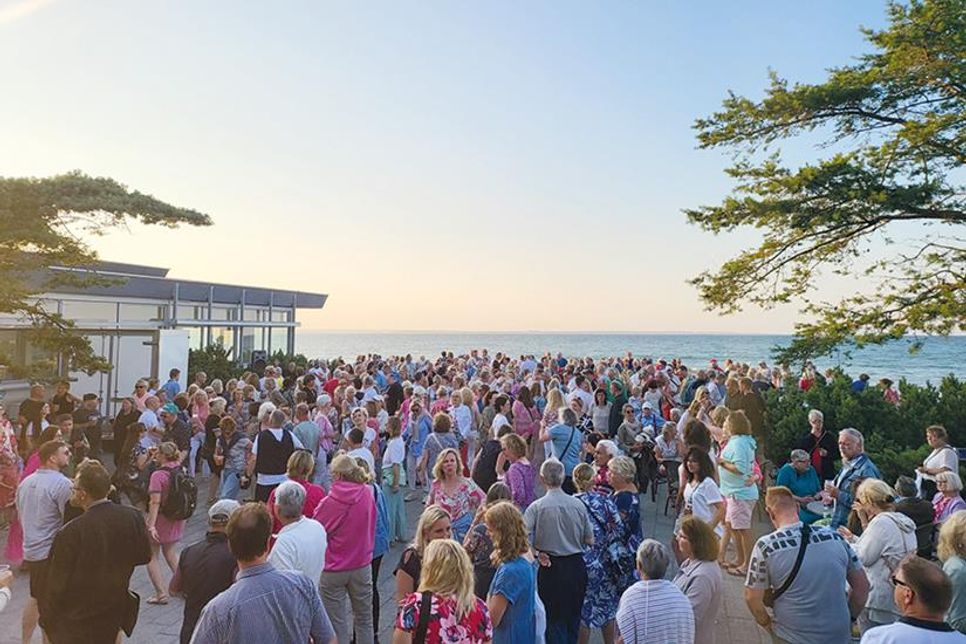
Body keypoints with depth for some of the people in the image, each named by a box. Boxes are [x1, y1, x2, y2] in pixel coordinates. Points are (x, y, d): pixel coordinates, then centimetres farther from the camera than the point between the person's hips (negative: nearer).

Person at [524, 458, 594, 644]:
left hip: (551, 568, -3)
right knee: (573, 616, 20)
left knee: (554, 620, 10)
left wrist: (537, 553, -4)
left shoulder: (536, 507, -13)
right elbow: (590, 541, 2)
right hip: (577, 566, 3)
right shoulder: (578, 505, -5)